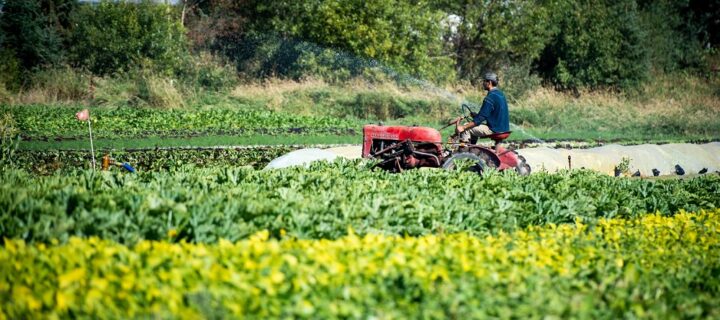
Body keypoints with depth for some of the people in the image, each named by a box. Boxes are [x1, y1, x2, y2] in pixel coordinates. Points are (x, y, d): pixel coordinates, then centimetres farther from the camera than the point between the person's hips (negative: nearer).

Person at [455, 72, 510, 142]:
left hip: (494, 129, -10)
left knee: (466, 128, -7)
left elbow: (481, 118, -20)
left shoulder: (490, 97, -18)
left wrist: (463, 127, -19)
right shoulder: (500, 94, 12)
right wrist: (476, 115, 19)